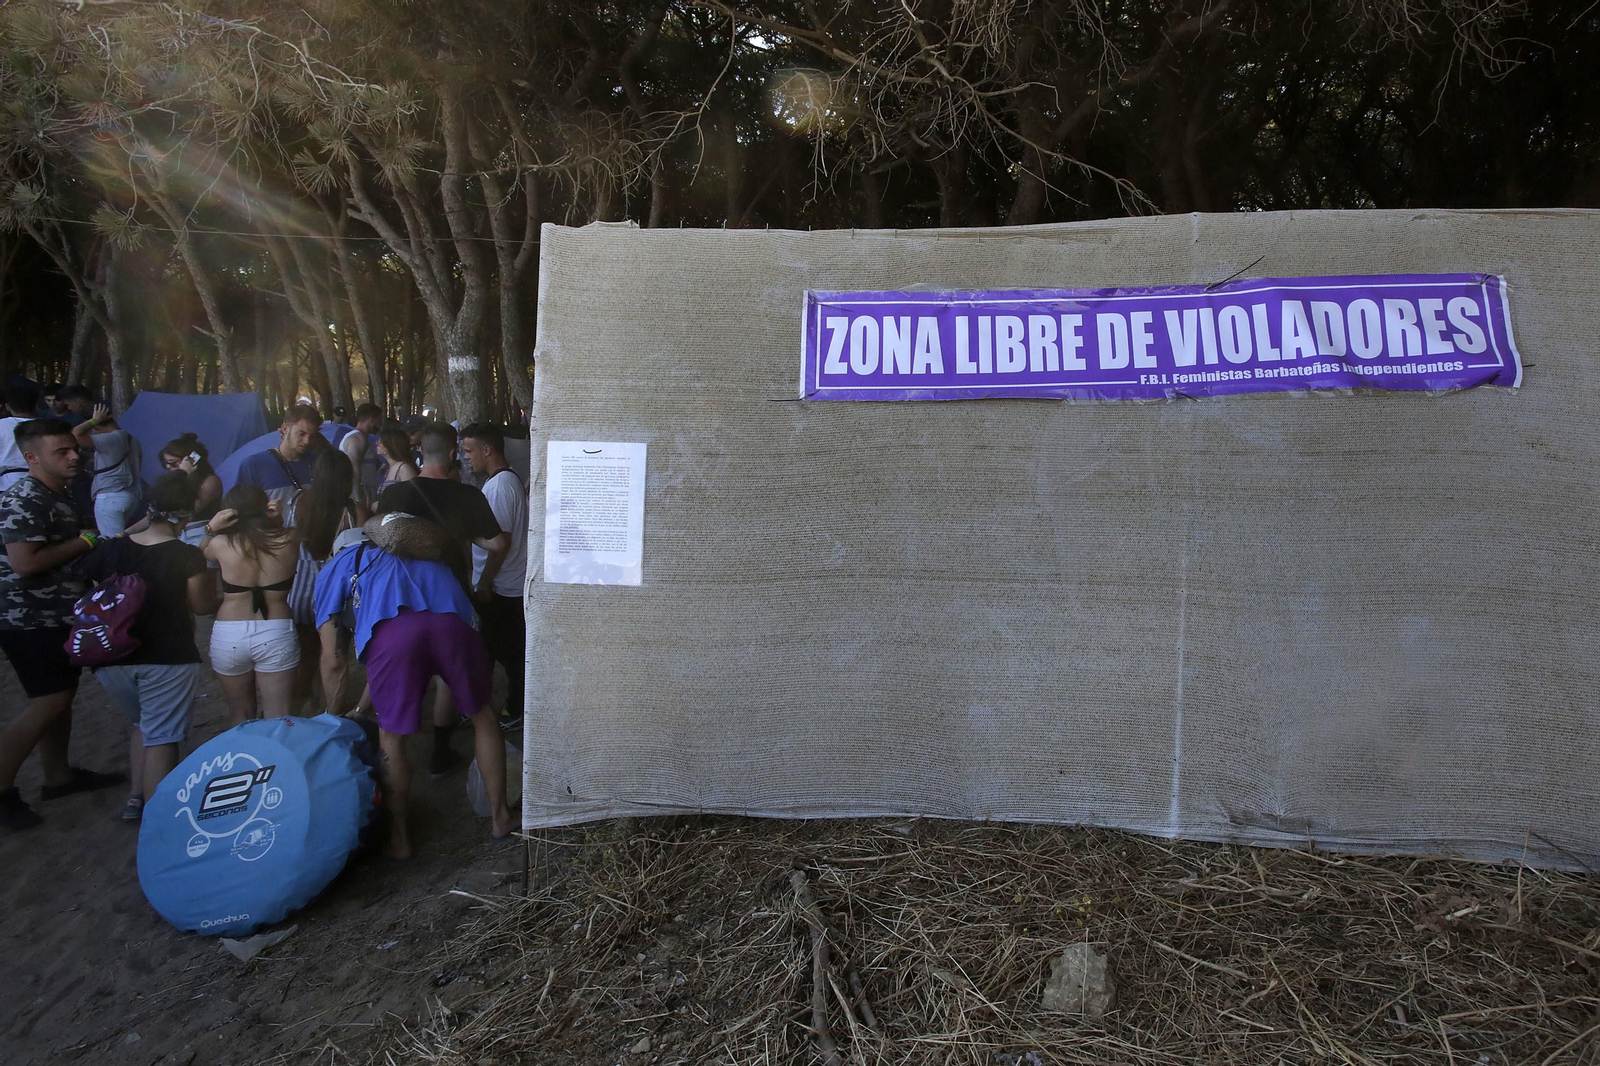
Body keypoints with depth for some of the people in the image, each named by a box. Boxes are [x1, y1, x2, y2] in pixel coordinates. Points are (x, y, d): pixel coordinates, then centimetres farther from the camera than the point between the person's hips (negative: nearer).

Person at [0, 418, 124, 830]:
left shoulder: (59, 496, 12)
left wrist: (96, 543, 10)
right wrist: (82, 542, -20)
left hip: (57, 616, 10)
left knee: (61, 695, 15)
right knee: (49, 702, -9)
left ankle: (58, 775, 27)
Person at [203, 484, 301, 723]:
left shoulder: (221, 544, -8)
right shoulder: (288, 540, -6)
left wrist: (211, 529, 1)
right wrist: (279, 518, 2)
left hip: (229, 636, 1)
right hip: (276, 634, 0)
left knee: (240, 714, 17)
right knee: (278, 719, 3)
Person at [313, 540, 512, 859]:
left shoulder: (333, 569, 33)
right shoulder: (419, 556, 45)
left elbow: (333, 663, 26)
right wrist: (362, 709, 55)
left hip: (391, 630, -3)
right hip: (453, 621, 3)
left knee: (391, 737, 18)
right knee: (482, 716, 25)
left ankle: (399, 837, 35)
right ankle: (499, 816, 37)